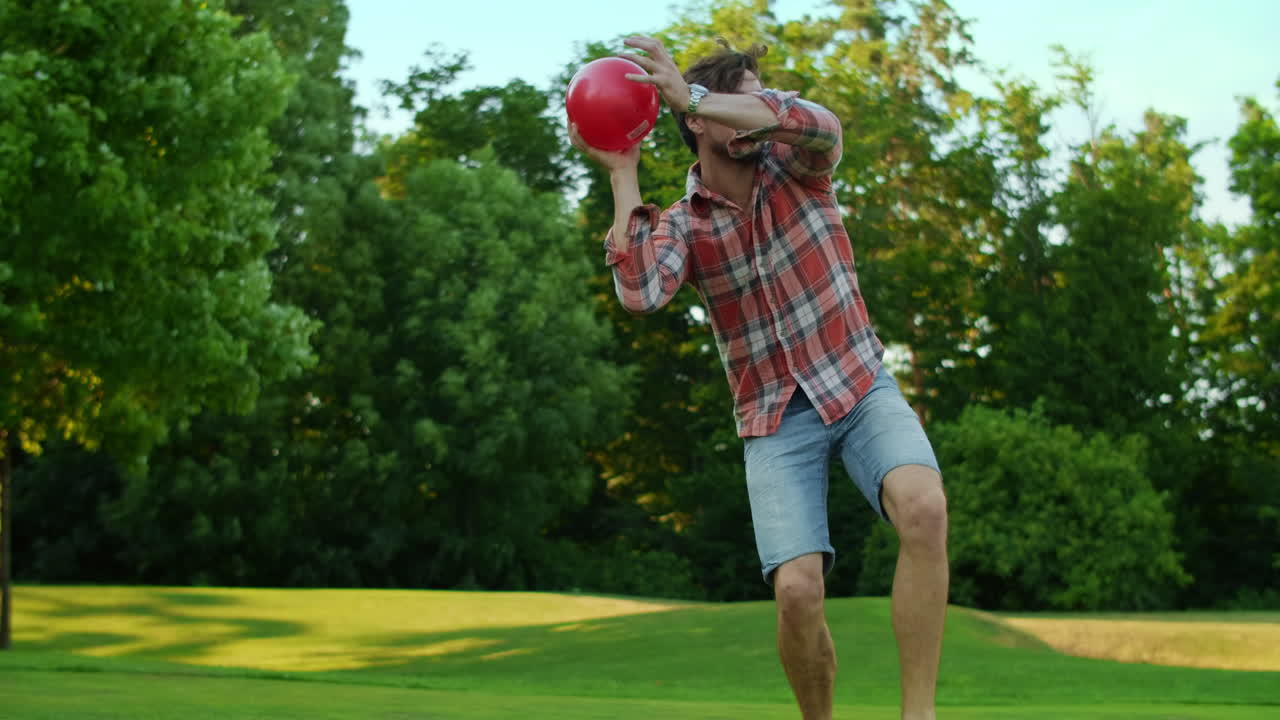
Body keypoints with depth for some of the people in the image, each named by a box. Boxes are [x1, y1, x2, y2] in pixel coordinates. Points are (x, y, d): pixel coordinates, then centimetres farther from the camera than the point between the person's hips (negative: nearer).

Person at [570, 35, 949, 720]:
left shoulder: (794, 168, 0)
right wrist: (621, 175, -18)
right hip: (777, 420, 0)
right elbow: (640, 293, -24)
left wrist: (688, 94, -26)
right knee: (797, 590, -20)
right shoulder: (681, 225, -1)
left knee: (923, 508, -32)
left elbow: (820, 123, -26)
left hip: (862, 388, 0)